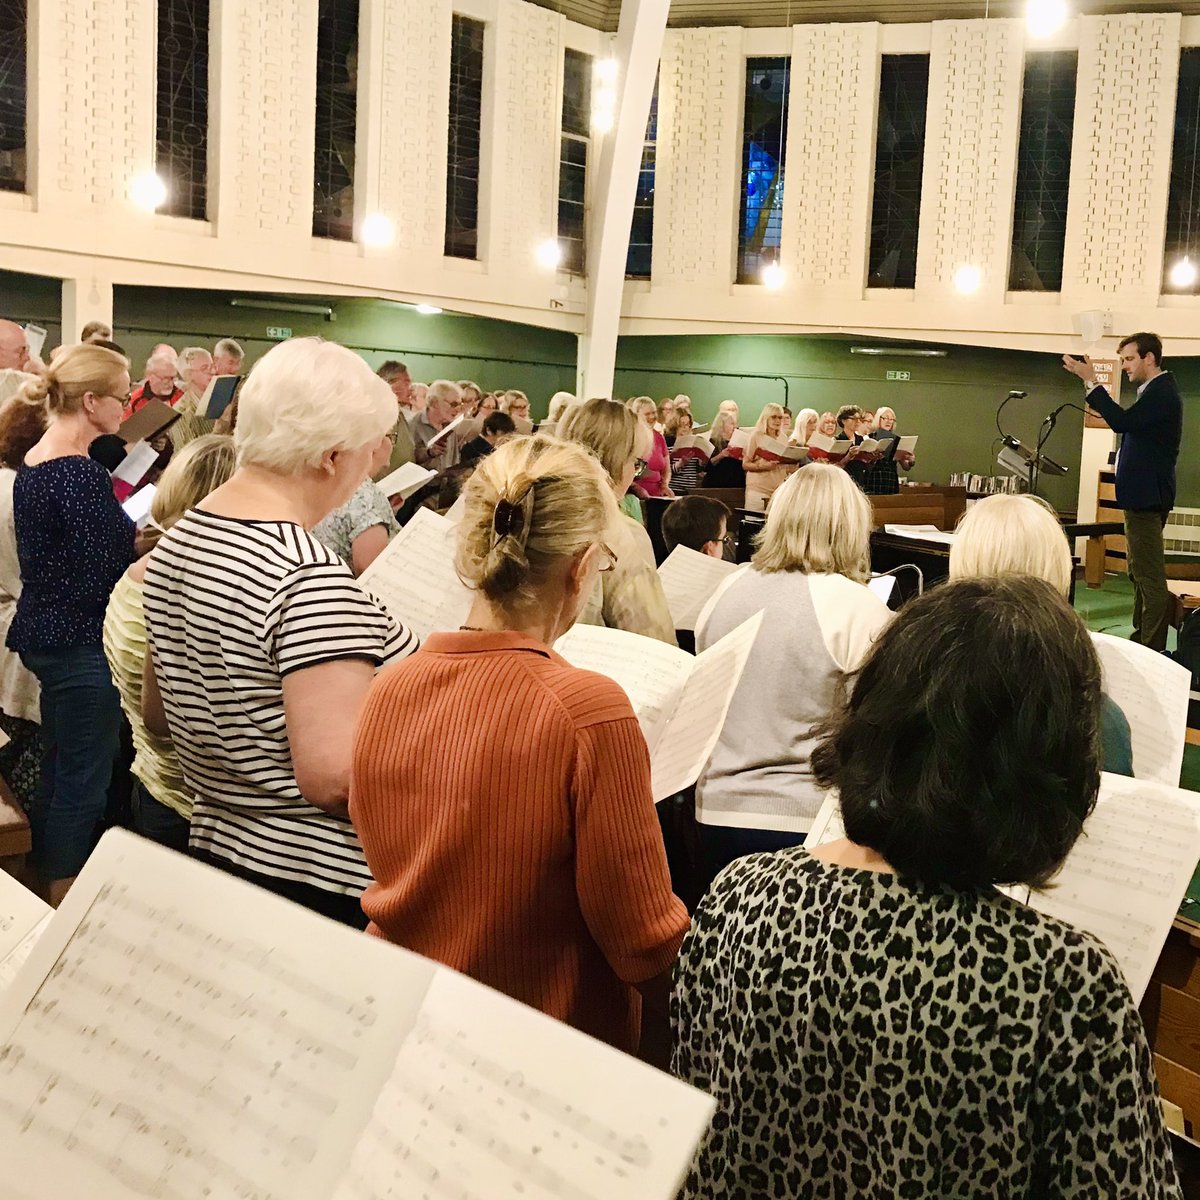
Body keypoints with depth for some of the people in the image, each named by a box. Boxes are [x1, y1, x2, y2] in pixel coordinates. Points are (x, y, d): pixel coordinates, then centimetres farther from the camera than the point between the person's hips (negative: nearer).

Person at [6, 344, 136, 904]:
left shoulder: (32, 463, 7)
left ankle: (48, 892, 33)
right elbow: (101, 580, -23)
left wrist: (131, 535, 10)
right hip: (80, 644, -10)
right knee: (84, 783, 1)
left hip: (43, 632, 10)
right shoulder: (83, 475, -22)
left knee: (56, 773, 20)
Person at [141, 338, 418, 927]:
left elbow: (158, 715, 15)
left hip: (215, 848, 9)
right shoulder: (310, 578, -25)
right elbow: (334, 777, -28)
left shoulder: (176, 542, 4)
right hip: (321, 883, -8)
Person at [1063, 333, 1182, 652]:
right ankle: (1142, 640, 25)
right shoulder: (1156, 390, 17)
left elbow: (1122, 422, -27)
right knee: (1140, 572, 17)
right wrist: (1091, 384, 10)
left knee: (1149, 575, -9)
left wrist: (1091, 381, -24)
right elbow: (1127, 423, 17)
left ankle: (1152, 649, -7)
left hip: (1146, 496, -11)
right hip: (1143, 494, 11)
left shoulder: (1161, 392, -16)